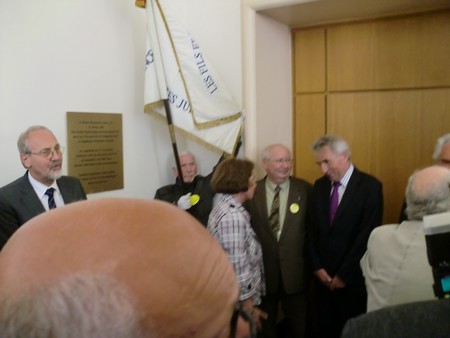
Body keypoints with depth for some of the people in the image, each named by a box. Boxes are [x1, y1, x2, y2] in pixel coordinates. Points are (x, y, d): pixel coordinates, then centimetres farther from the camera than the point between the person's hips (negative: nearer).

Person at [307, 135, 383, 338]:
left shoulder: (369, 186, -10)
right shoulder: (320, 186, 6)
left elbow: (367, 235, -14)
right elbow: (313, 230, 7)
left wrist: (344, 274, -13)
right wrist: (317, 267, -2)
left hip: (353, 279, -4)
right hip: (323, 277, 4)